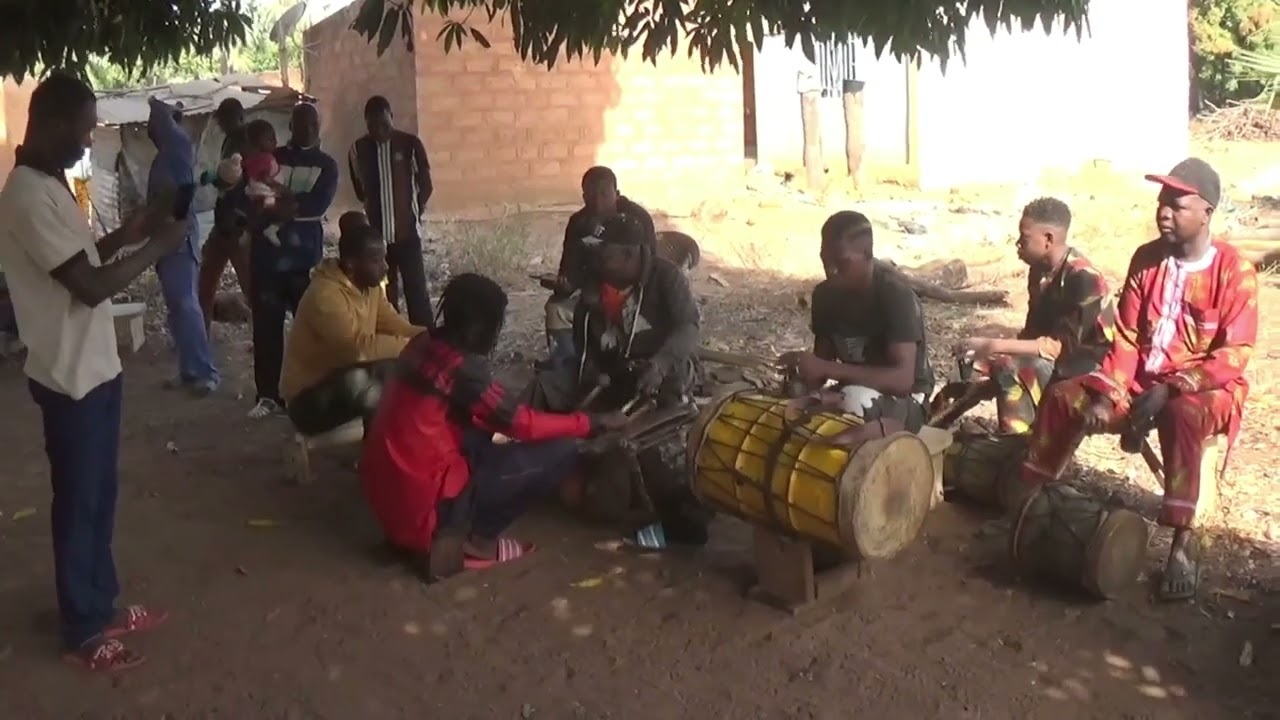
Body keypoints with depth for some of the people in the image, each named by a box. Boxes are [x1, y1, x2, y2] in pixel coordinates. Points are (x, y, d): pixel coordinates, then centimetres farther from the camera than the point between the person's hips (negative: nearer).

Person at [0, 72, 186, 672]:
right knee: (78, 501, 4)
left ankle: (102, 604, 33)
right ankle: (83, 631, 18)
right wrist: (158, 246, -15)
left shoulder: (48, 184, 9)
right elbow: (90, 285, -25)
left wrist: (128, 232, 7)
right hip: (69, 376, -9)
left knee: (100, 494, 19)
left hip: (95, 366, 10)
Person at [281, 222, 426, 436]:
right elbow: (358, 346, -38)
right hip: (310, 399, -8)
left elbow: (396, 326, -1)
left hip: (344, 382, 8)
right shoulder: (324, 294, -27)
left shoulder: (370, 286, 1)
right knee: (358, 380, -36)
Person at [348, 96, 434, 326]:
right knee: (384, 292, 8)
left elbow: (426, 185, 3)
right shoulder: (358, 149, 2)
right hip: (376, 231, 3)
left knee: (416, 289, -5)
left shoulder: (410, 143, -6)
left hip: (407, 230, -3)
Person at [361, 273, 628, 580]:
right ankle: (472, 540, -1)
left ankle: (452, 529, 11)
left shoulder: (423, 346, 5)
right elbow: (522, 423, -10)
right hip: (422, 504, -9)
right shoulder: (462, 368, -19)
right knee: (561, 451, -8)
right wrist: (592, 423, 1)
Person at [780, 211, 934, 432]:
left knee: (857, 400, -39)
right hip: (851, 394, 6)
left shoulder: (896, 296, -23)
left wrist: (826, 368, -37)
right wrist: (804, 372, -22)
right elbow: (822, 358, 3)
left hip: (905, 403, -6)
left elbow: (903, 379, -32)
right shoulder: (825, 294, -3)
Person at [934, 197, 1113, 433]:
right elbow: (1034, 330, 7)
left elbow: (1062, 346, -28)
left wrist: (995, 345, -33)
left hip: (1088, 368, -9)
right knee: (974, 364, -4)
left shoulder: (1084, 279, -24)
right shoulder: (1040, 270, 1)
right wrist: (990, 346, -10)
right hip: (1045, 360, 9)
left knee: (1011, 370, -31)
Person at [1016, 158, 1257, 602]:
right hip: (1144, 381, 6)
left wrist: (1171, 389, -26)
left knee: (1183, 414, -39)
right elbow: (1126, 338, 3)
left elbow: (1233, 357, -17)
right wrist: (1105, 393, -12)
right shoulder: (1146, 259, 2)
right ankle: (1027, 496, -2)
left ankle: (1183, 542, -36)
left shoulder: (1234, 271, -13)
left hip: (1208, 389, -6)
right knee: (1065, 396, -11)